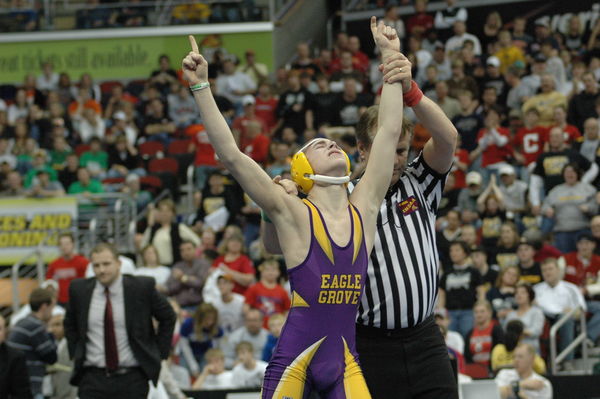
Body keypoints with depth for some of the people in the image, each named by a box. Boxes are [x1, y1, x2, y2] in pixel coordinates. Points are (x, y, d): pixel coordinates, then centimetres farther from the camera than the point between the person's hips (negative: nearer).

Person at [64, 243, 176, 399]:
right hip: (92, 378, 1)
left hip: (132, 379, -1)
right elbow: (70, 323, 20)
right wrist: (75, 354, 10)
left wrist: (158, 354, 4)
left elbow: (168, 317, 9)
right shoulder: (79, 289, 3)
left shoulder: (141, 287, -4)